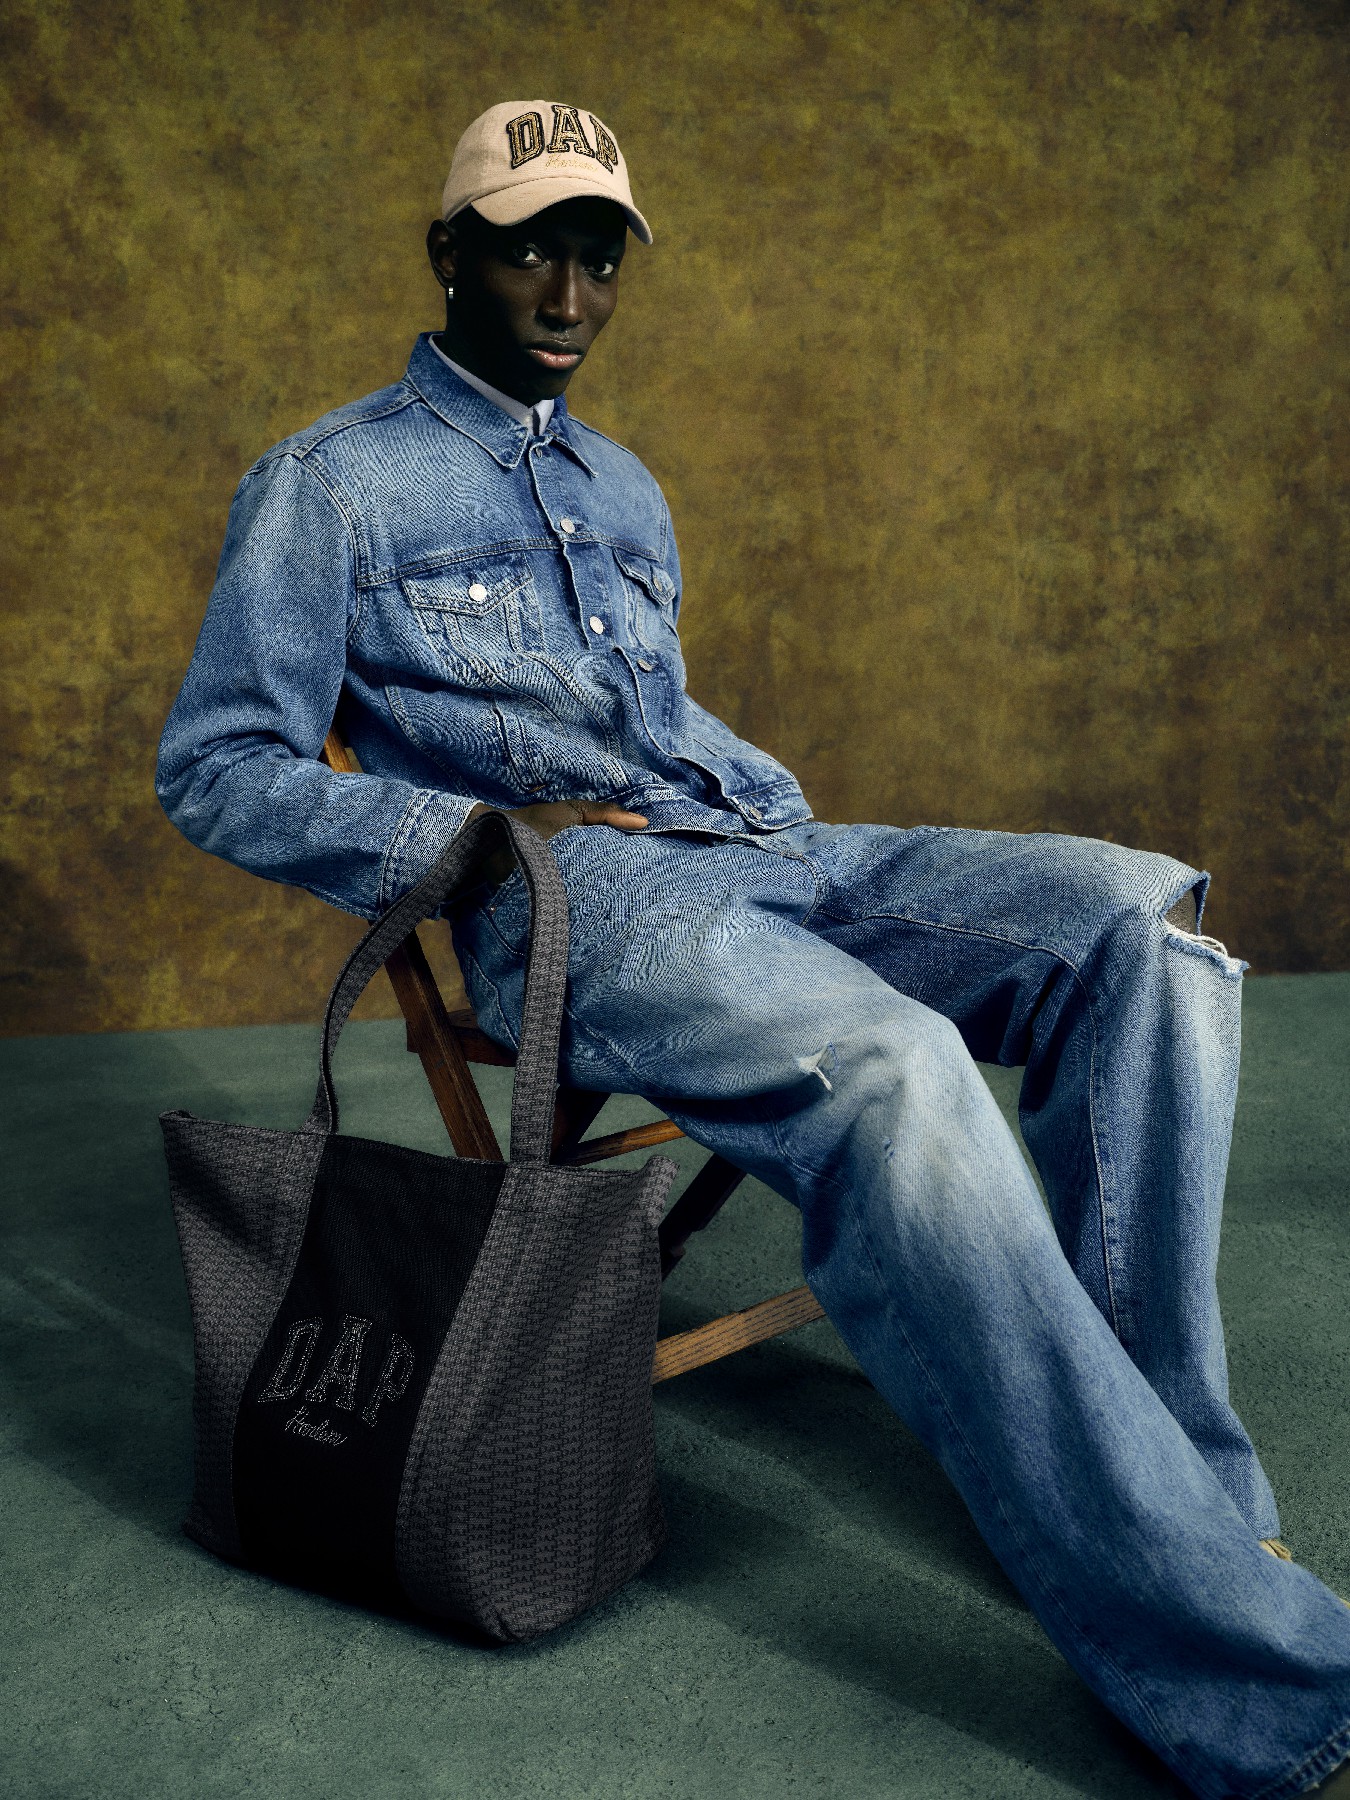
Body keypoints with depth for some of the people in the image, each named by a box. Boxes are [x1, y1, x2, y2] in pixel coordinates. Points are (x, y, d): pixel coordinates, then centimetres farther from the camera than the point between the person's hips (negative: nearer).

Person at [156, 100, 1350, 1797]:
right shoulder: (333, 481, 8)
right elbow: (215, 767, 3)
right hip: (562, 901, -7)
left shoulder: (625, 490, 28)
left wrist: (787, 808, 12)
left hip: (745, 852, 7)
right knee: (888, 1065, -37)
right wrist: (484, 831, -11)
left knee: (1141, 914, -18)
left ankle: (1166, 1474, -19)